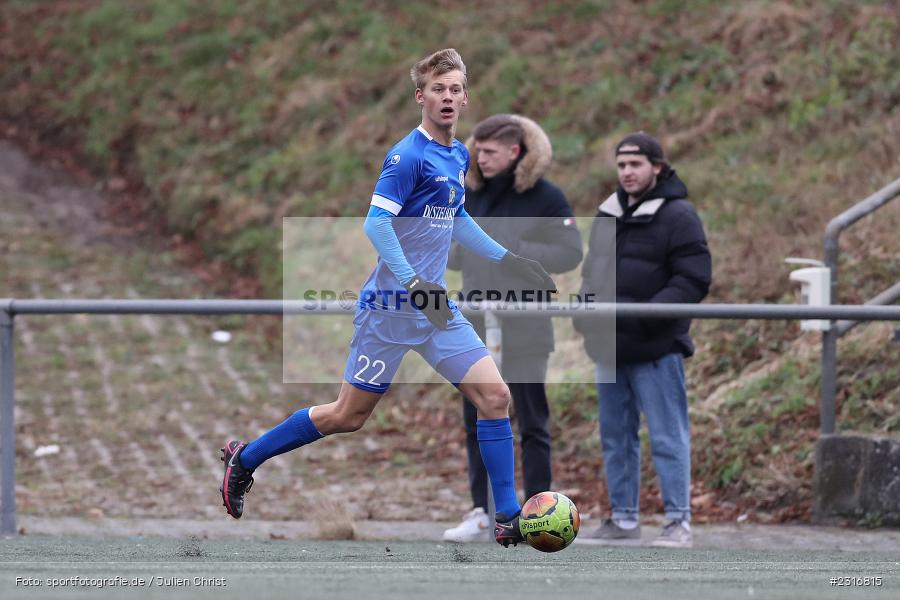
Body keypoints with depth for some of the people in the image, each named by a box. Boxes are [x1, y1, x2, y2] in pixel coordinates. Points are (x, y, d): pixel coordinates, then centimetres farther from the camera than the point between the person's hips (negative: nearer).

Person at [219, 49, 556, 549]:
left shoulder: (458, 156, 10)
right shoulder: (409, 156, -16)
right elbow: (376, 223, -24)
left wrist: (508, 260, 24)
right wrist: (414, 284, -32)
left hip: (435, 306, 7)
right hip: (390, 305, -7)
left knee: (494, 396, -6)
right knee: (348, 416, 3)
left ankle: (508, 520, -1)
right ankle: (245, 459, 23)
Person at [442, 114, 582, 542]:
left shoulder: (546, 199, -6)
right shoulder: (471, 195, 10)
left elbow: (569, 253, -10)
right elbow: (455, 252, 15)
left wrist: (514, 250, -16)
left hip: (524, 331, -5)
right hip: (476, 329, 5)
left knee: (531, 423, 2)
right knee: (478, 423, 7)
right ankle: (481, 513, 13)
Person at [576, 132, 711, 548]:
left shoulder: (678, 216, -7)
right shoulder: (608, 215, 15)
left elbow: (693, 281, -13)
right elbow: (592, 272, 26)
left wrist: (648, 315, -22)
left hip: (656, 349, -7)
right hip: (610, 346, 7)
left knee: (667, 437, -5)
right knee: (615, 437, 12)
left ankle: (678, 521, -2)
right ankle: (623, 518, 20)